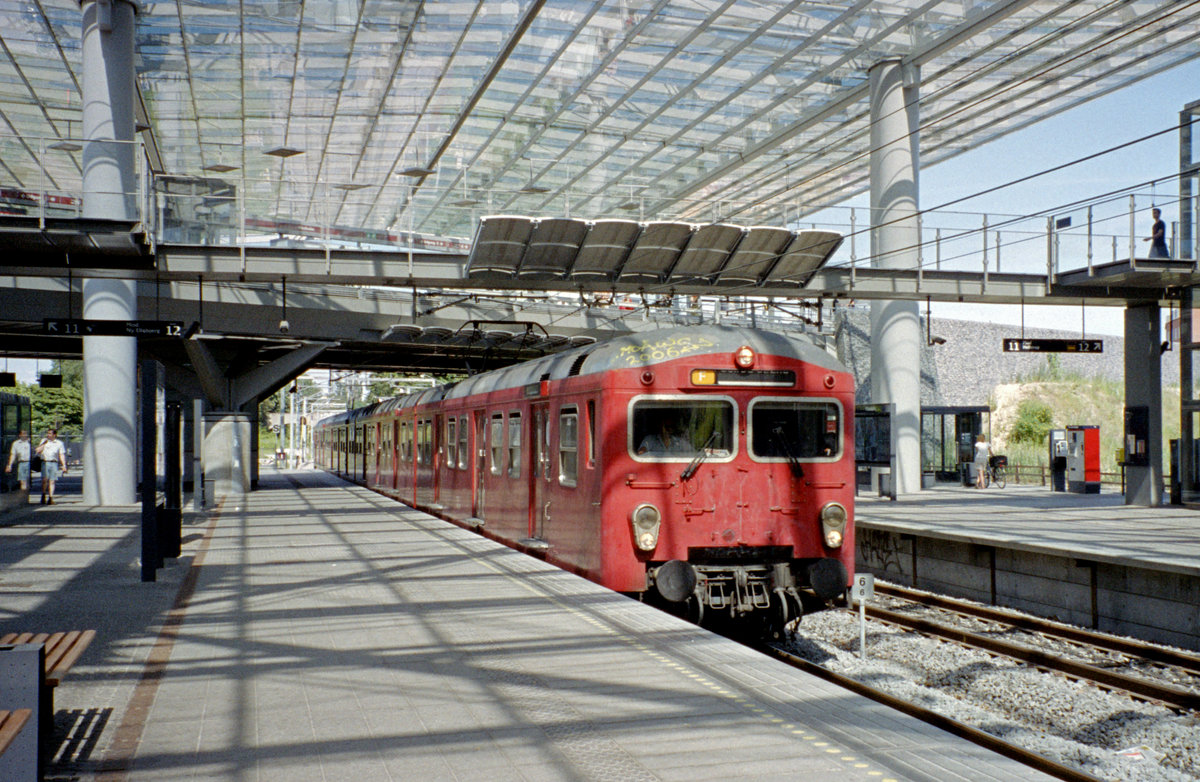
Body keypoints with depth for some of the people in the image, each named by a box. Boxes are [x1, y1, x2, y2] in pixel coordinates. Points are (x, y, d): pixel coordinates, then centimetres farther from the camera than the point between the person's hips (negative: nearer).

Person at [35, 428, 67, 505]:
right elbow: (38, 450, 7)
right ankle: (43, 495, 5)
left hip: (54, 463, -1)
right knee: (44, 479, -10)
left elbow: (62, 455, 8)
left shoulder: (59, 443, 9)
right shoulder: (44, 441, 14)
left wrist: (64, 465, 1)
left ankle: (50, 498, -3)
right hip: (45, 463, 1)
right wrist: (44, 443, -3)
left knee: (52, 481, -4)